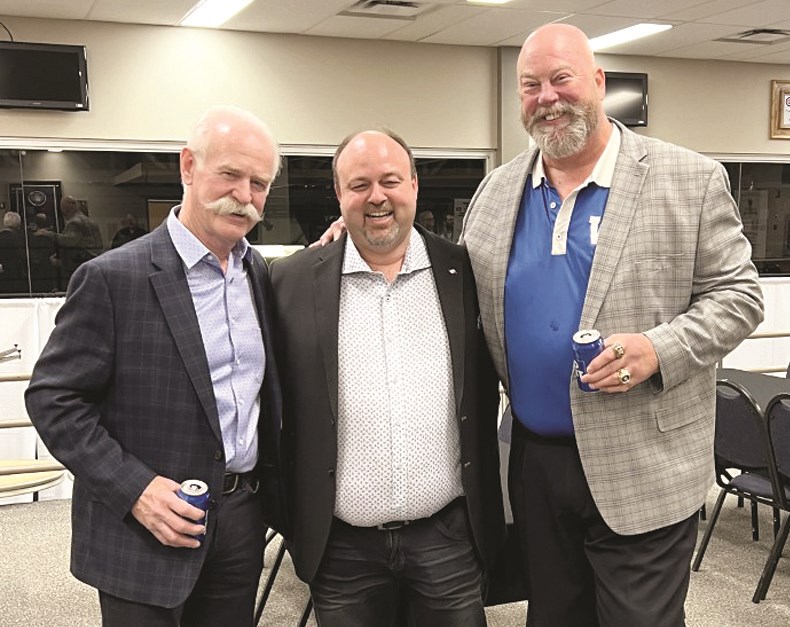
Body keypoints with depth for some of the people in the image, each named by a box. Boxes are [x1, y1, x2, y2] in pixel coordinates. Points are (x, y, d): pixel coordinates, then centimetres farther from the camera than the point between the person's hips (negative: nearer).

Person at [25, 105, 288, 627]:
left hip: (244, 518, 5)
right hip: (149, 531, -5)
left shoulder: (259, 272, 5)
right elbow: (53, 398, -11)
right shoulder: (112, 278, -13)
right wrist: (133, 489, -17)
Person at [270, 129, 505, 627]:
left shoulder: (467, 273, 0)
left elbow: (490, 385, 8)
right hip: (341, 545, 0)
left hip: (450, 535, 1)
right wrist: (287, 514, 3)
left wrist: (489, 507, 8)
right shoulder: (293, 283, -3)